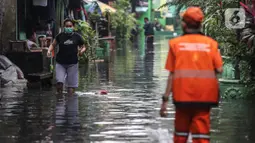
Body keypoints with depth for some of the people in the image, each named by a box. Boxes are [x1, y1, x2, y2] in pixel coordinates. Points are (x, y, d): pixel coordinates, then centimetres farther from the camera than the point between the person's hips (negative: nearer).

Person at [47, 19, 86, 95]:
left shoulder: (77, 37, 2)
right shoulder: (60, 36, 2)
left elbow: (83, 47, 12)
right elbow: (53, 45, 14)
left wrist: (81, 51, -11)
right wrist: (49, 51, -7)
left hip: (72, 63, 0)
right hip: (60, 63, 0)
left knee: (71, 85, 1)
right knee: (59, 82, -13)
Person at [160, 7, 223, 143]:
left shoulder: (176, 43, 0)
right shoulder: (211, 43, 3)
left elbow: (172, 74, -3)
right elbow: (219, 69, -5)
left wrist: (165, 99, -1)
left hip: (183, 95, 0)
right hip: (205, 96, 0)